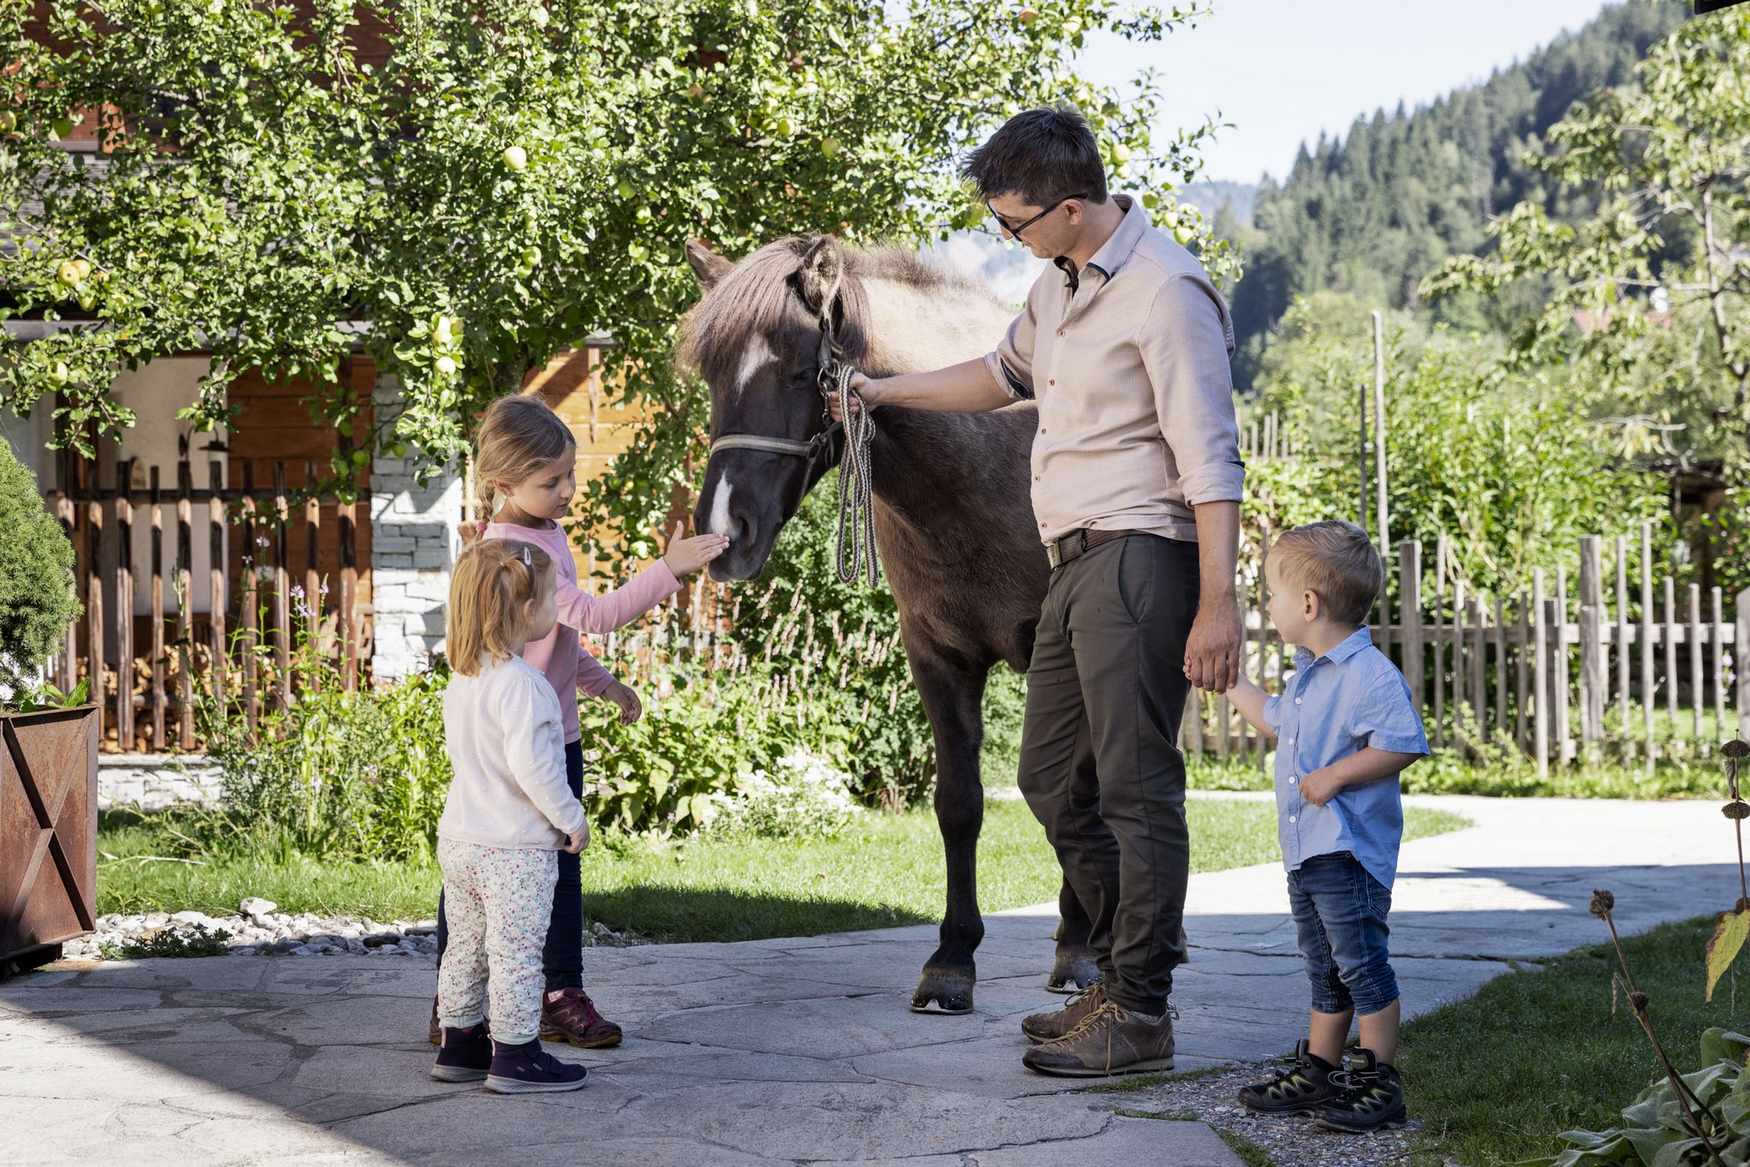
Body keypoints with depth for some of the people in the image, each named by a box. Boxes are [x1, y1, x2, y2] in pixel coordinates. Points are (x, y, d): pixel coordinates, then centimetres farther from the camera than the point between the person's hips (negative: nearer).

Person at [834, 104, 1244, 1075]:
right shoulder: (1061, 283, 14)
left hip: (1138, 558, -10)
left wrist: (1217, 603, -23)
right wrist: (886, 392, 37)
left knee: (1136, 787, -7)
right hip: (1077, 561, 10)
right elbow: (1006, 374, 34)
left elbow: (1210, 461, -19)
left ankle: (1140, 1014, -2)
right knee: (1052, 777, 14)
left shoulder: (1165, 293, -15)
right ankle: (1126, 966, 25)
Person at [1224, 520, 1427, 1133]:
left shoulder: (1371, 674, -18)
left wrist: (1335, 776, -25)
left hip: (1350, 851, -10)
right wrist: (1230, 682, 36)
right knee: (1323, 968, 17)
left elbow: (1401, 745, -25)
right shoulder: (1309, 674, 15)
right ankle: (1317, 1071, 25)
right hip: (1304, 851, 10)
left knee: (1360, 963, -6)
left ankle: (1377, 1081, 0)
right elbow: (1276, 719, 34)